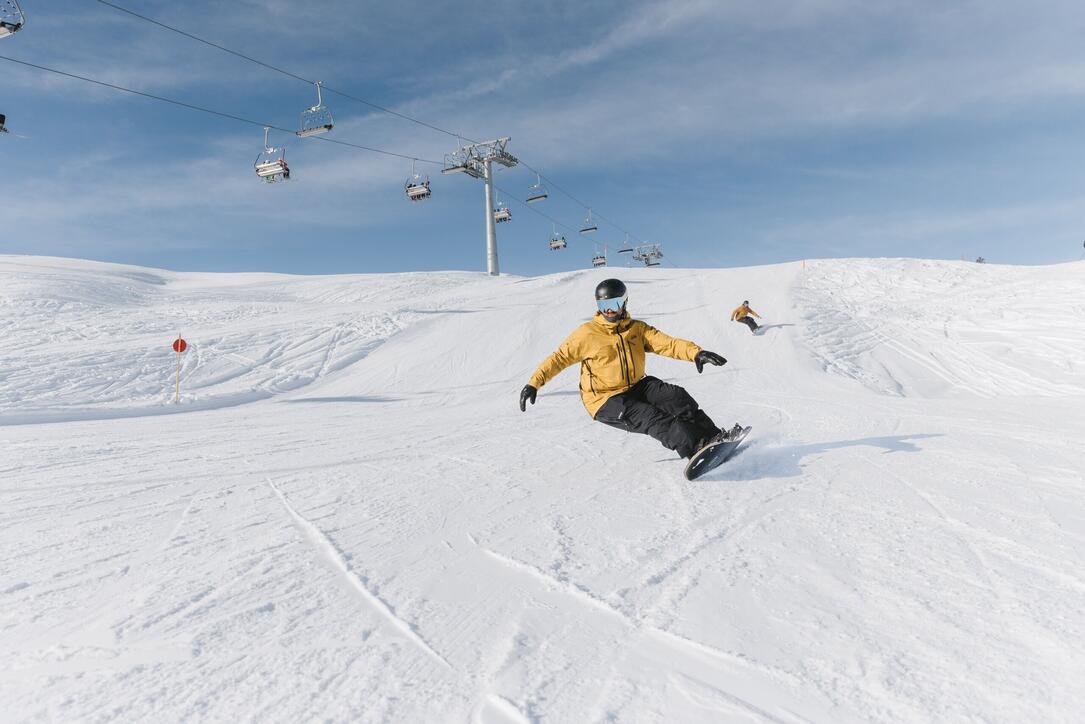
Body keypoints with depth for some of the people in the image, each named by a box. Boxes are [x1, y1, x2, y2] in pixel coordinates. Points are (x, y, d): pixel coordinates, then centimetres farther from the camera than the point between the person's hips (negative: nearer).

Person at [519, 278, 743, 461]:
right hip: (605, 400, -5)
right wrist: (534, 383, -11)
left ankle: (712, 435, -16)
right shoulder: (587, 333, -7)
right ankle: (697, 448, -40)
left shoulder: (637, 329, 4)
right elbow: (559, 358, -2)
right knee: (650, 417, -27)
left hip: (636, 387, 5)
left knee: (675, 396, -17)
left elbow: (667, 343, -9)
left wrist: (695, 353, -27)